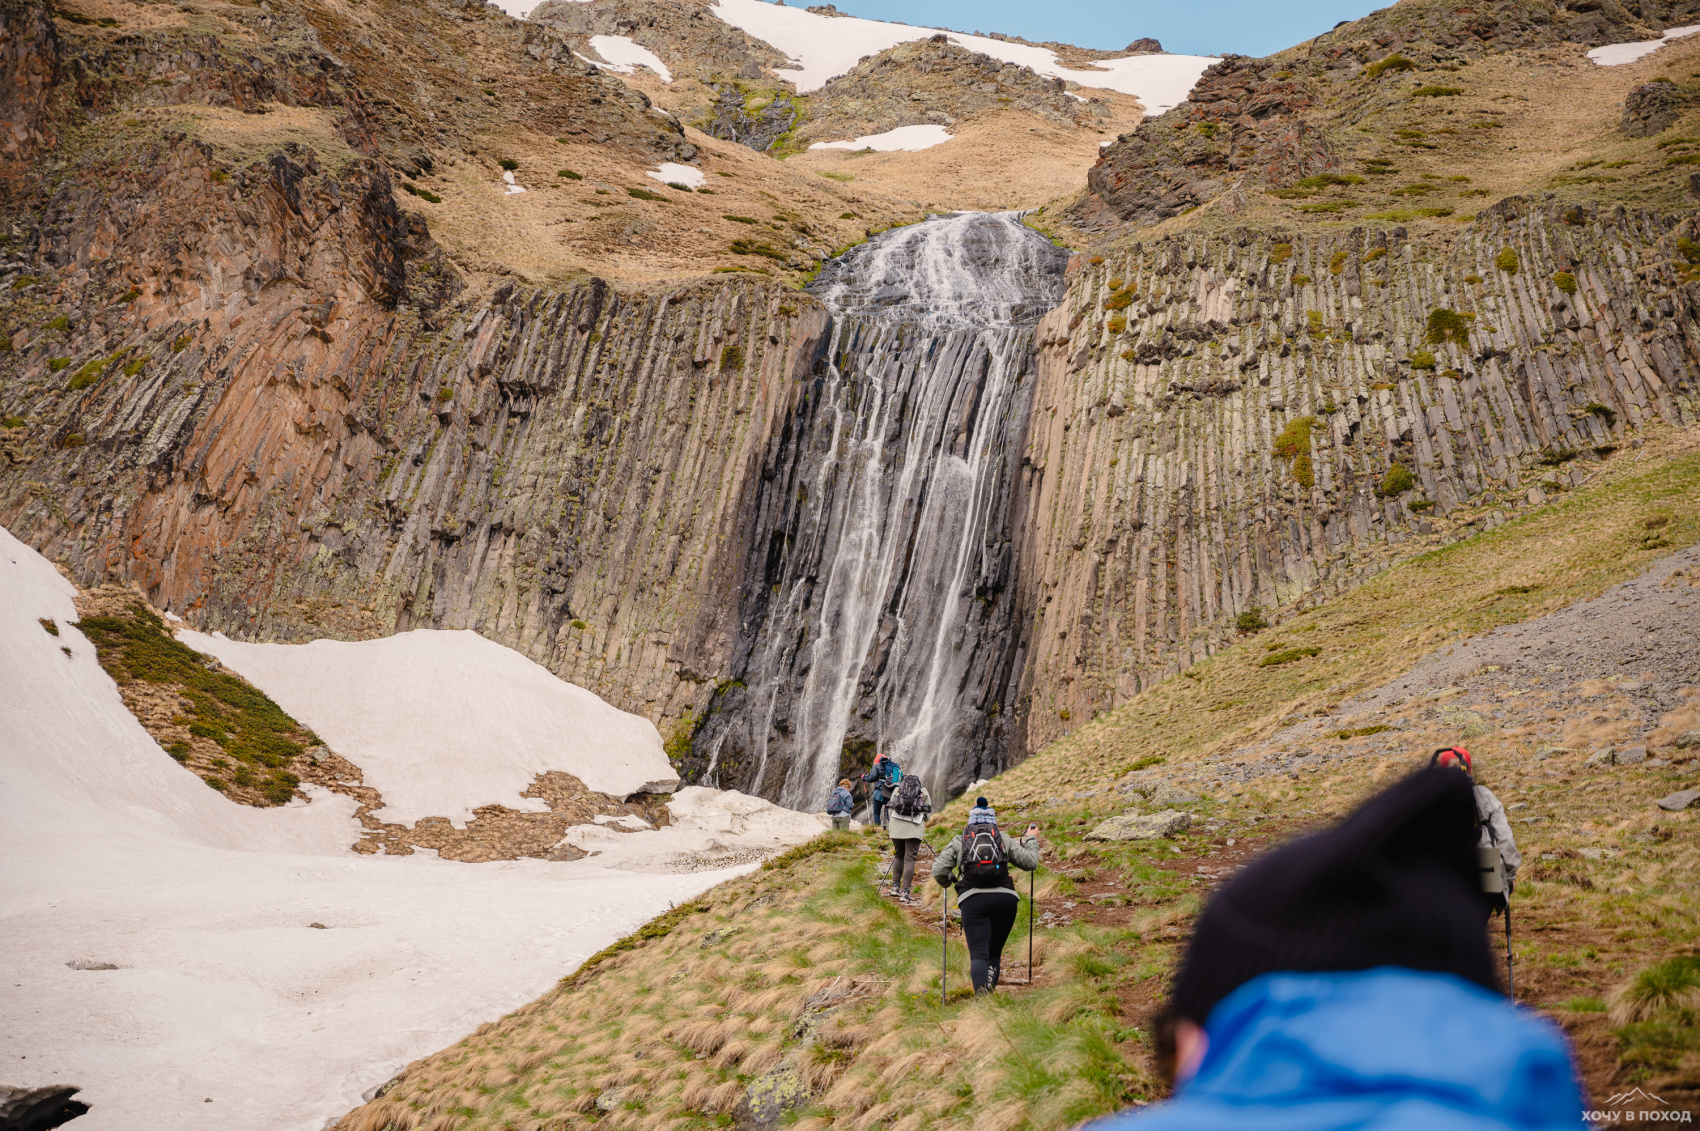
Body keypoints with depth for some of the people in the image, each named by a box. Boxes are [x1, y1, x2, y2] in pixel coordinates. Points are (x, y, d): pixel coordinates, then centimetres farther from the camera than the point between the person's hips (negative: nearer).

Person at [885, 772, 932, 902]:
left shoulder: (897, 790, 18)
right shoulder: (924, 792, 14)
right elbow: (928, 812, 11)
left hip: (897, 827, 2)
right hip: (915, 829, -2)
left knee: (898, 856, 20)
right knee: (910, 859, -1)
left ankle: (895, 887, 18)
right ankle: (905, 893, -5)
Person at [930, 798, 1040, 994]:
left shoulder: (958, 841, 16)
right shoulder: (1004, 839, 18)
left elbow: (938, 871, 7)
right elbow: (1030, 862, 14)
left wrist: (948, 882, 29)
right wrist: (1031, 840, 31)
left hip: (973, 900, -2)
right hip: (1006, 898, 2)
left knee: (978, 954, -8)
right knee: (994, 952, 18)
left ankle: (981, 990, -37)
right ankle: (990, 988, -7)